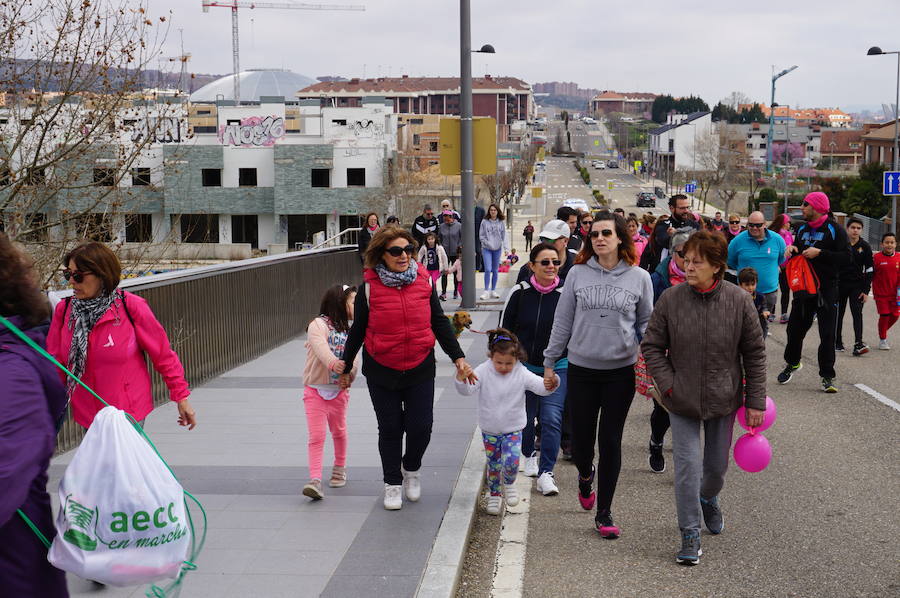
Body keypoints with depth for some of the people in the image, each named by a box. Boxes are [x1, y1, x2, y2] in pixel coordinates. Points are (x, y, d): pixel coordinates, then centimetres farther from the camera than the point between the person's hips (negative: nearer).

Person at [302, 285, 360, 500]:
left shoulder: (349, 331, 10)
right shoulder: (318, 325, -11)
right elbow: (320, 345, -31)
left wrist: (349, 371, -25)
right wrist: (332, 362, -50)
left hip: (339, 390, 5)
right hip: (315, 388, -5)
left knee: (339, 432, 19)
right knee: (316, 436, -10)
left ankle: (340, 469, 39)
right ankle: (315, 480, -14)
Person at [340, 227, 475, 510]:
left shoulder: (424, 281, -1)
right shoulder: (370, 287, -7)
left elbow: (440, 322, 8)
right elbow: (358, 330, 3)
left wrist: (457, 357, 3)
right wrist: (345, 367, 9)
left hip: (420, 369, 2)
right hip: (381, 372, -1)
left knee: (421, 426, 1)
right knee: (390, 429, 7)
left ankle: (411, 469, 31)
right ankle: (393, 484, 25)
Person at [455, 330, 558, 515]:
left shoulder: (521, 374, -9)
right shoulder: (483, 372, -11)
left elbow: (540, 386, -15)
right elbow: (467, 390, -19)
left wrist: (549, 385, -39)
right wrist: (461, 379, -42)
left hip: (513, 429, -1)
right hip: (489, 430, 1)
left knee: (512, 461, -17)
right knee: (493, 464, 11)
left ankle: (509, 483, 14)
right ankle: (494, 494, 33)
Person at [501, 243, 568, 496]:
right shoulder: (520, 292, -8)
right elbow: (504, 328, 3)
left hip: (557, 367, -1)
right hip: (524, 366, 1)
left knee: (552, 419, -12)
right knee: (525, 417, 15)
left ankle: (545, 473, -3)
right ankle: (529, 455, 42)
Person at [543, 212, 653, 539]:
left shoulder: (639, 278, 1)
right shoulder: (578, 274, 1)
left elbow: (646, 323, 9)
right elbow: (563, 321, 7)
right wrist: (550, 361, 8)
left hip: (621, 370, -1)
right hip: (581, 368, 1)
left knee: (610, 441, 3)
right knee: (581, 440, 6)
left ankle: (604, 512, 16)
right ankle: (586, 475, 42)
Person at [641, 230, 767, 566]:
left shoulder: (739, 302, -10)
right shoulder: (671, 299, -11)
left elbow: (755, 354, -2)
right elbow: (651, 346, -1)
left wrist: (755, 402, -2)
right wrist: (668, 384, -10)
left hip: (723, 399, 1)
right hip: (683, 400, -1)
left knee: (717, 465, 16)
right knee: (687, 465, -5)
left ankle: (709, 499, 49)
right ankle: (690, 533, 7)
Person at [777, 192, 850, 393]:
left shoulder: (835, 229, -7)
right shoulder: (803, 229, 12)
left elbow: (846, 256, -15)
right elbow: (797, 252, 24)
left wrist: (820, 253, -21)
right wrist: (791, 249, 1)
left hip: (827, 289, -6)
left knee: (827, 335, -4)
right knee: (795, 328, 12)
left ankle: (827, 376, 2)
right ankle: (792, 363, 34)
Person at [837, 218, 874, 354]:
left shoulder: (865, 246, 1)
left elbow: (869, 269, 3)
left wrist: (866, 290, -2)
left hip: (857, 286, 0)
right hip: (840, 284, 0)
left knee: (857, 314, -11)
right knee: (838, 314, 8)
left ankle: (858, 344, -19)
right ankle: (837, 342, 21)